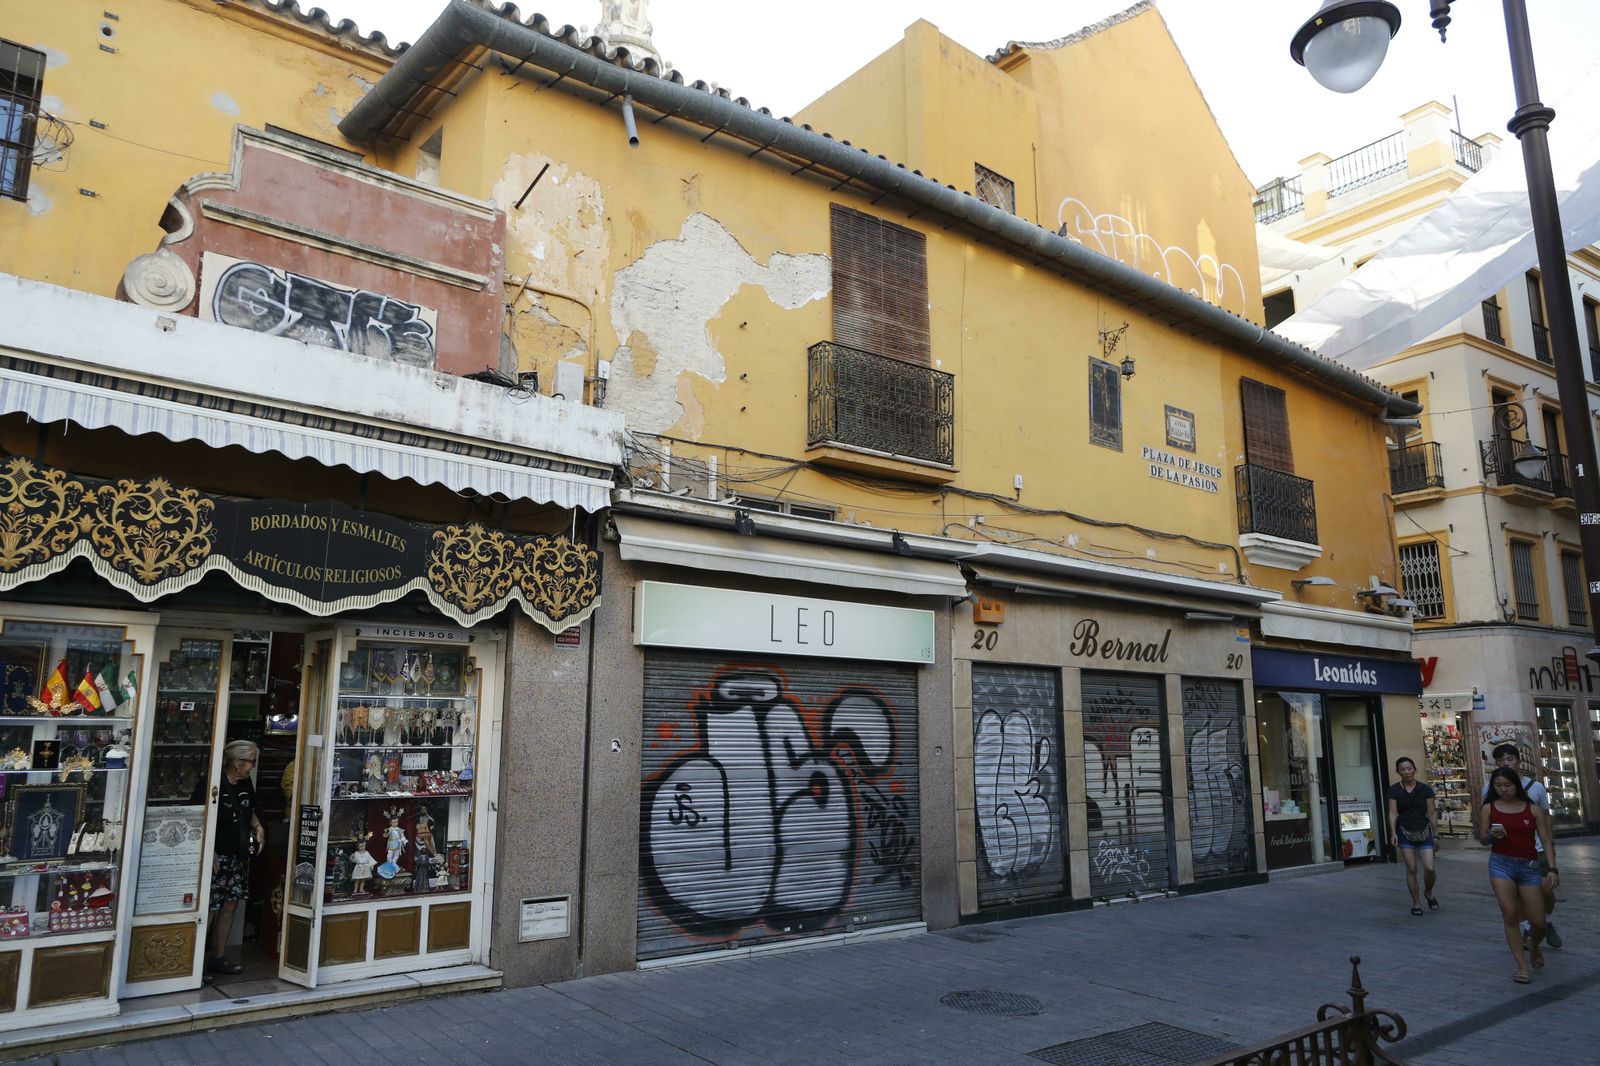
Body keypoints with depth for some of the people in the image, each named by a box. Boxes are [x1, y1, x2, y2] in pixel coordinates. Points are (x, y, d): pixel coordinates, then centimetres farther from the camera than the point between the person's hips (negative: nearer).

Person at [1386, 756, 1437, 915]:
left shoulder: (1425, 789, 3)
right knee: (1411, 869, 0)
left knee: (1429, 868, -7)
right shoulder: (1394, 790, 0)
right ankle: (1416, 903, 13)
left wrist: (1436, 835, 5)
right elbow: (1392, 812, -4)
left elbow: (1432, 813, 6)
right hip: (1405, 832, -1)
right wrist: (1393, 832, -16)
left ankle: (1428, 893, 24)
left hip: (1424, 832, 1)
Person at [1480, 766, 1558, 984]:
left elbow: (1546, 840, 0)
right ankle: (1522, 965, -1)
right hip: (1501, 864, -1)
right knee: (1509, 914, -12)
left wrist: (1552, 869, -9)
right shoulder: (1488, 808, 3)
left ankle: (1534, 948, 37)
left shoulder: (1533, 809, 2)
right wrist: (1492, 835, -19)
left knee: (1539, 923, 2)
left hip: (1529, 867, 1)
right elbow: (1482, 838, 4)